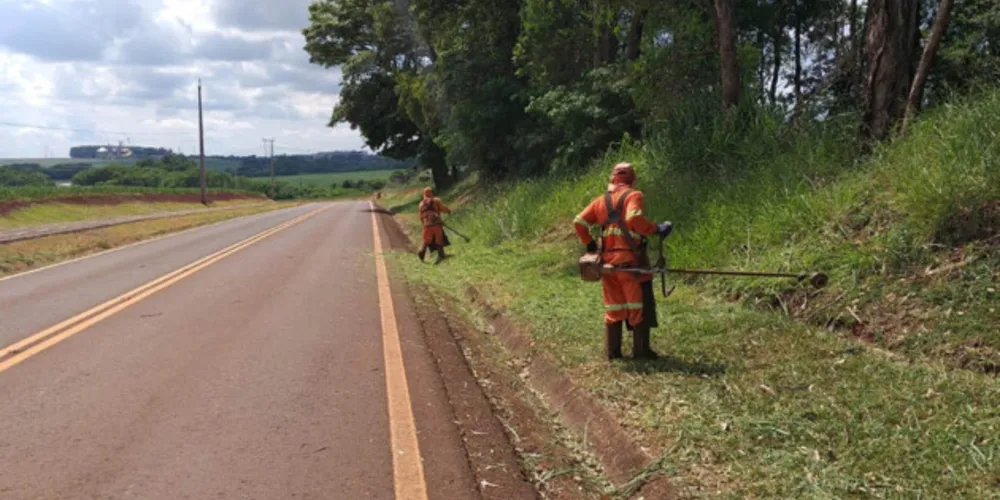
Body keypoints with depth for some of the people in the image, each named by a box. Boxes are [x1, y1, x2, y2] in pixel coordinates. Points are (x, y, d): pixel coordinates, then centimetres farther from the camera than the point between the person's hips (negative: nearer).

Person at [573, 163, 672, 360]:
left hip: (608, 260, 6)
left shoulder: (601, 200, 12)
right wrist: (656, 229, -15)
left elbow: (579, 222, 7)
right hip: (630, 259, -5)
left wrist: (589, 244, 15)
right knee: (640, 305, 3)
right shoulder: (633, 195, -4)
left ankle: (612, 350, 17)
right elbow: (634, 218, -24)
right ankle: (641, 350, 3)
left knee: (614, 306, 14)